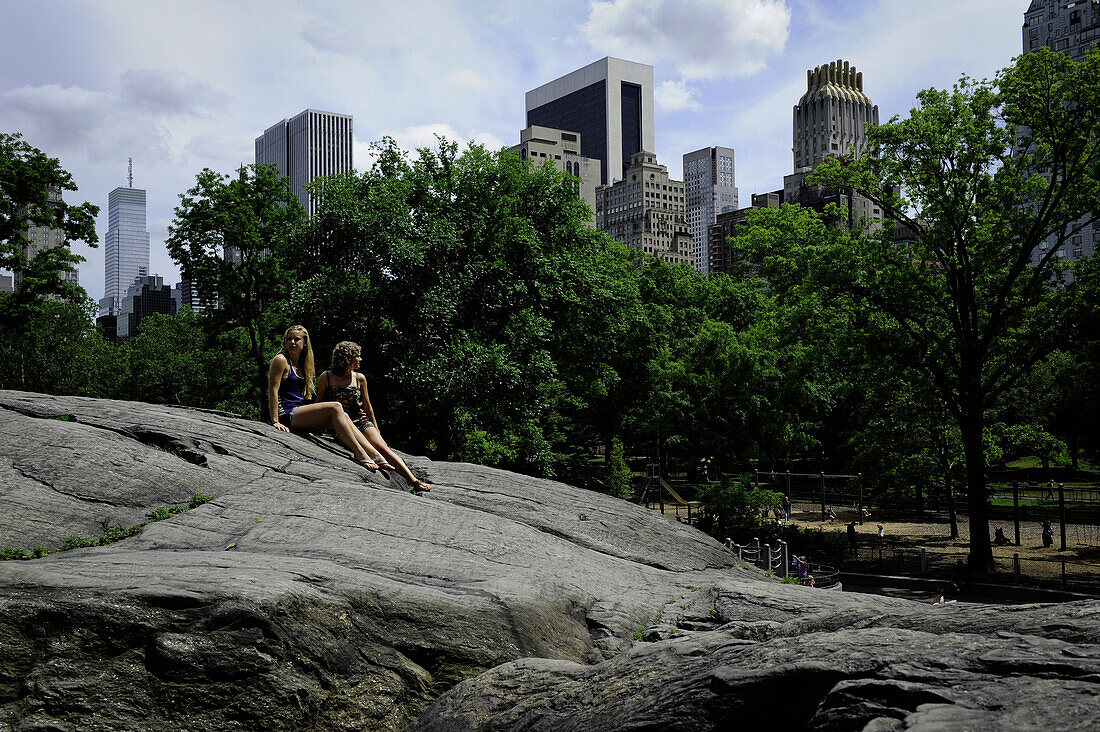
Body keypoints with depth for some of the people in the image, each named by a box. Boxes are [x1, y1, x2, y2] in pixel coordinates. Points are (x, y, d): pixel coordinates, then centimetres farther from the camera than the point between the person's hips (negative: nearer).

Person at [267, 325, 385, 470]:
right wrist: (275, 421, -20)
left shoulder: (300, 365, 21)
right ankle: (359, 454, -25)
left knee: (343, 416, -7)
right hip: (286, 414, -8)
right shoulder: (281, 360, -3)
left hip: (298, 412, 8)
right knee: (335, 408, -20)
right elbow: (273, 390, -11)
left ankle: (373, 454, -15)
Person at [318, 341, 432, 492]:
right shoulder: (326, 377, 1)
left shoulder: (359, 378, 9)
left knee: (382, 447, -20)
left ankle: (414, 481, -29)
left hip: (360, 419, 2)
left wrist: (376, 430, 15)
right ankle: (378, 459, -44)